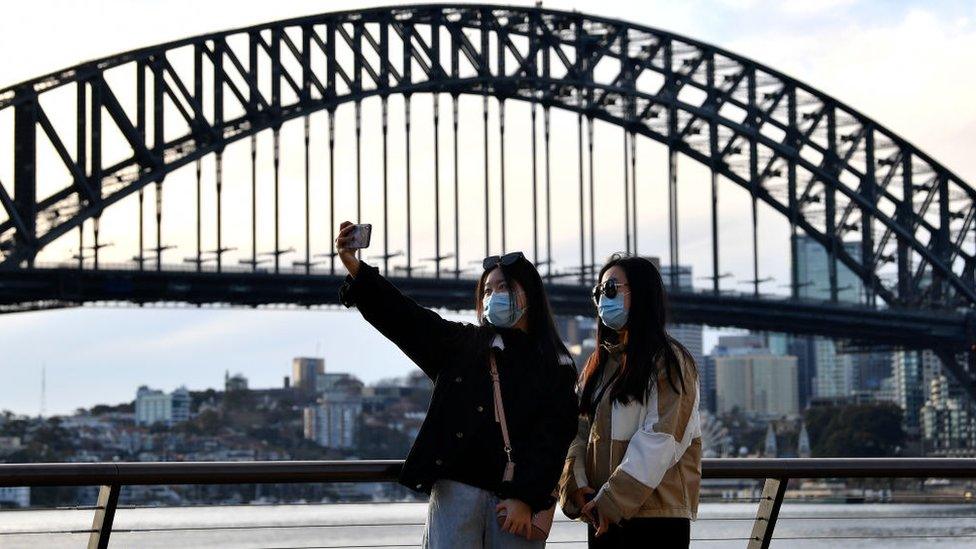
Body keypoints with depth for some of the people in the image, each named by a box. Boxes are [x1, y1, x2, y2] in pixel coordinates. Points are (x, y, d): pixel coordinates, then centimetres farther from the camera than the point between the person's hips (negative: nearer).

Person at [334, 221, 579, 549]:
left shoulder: (556, 365, 9)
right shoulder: (462, 344, 14)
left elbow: (553, 438, 1)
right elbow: (403, 317, 2)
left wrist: (526, 498, -10)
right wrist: (354, 267, -12)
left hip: (518, 500, -1)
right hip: (457, 488, 1)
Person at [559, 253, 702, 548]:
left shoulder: (668, 361, -3)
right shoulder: (599, 364, 19)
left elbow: (659, 440, -13)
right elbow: (580, 431, 11)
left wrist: (612, 501, -18)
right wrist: (577, 485, -7)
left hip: (656, 515, -6)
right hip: (602, 515, 7)